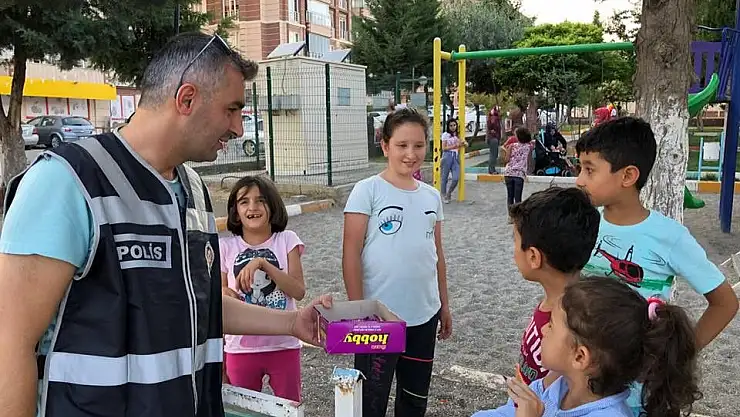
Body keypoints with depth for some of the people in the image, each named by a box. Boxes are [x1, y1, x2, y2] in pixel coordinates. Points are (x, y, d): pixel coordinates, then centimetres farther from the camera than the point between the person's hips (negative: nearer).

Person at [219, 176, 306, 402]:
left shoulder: (286, 240, -5)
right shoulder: (226, 247, -3)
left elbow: (299, 291, -15)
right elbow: (221, 291, 6)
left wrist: (262, 263, -23)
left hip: (284, 346, -1)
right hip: (241, 348, 1)